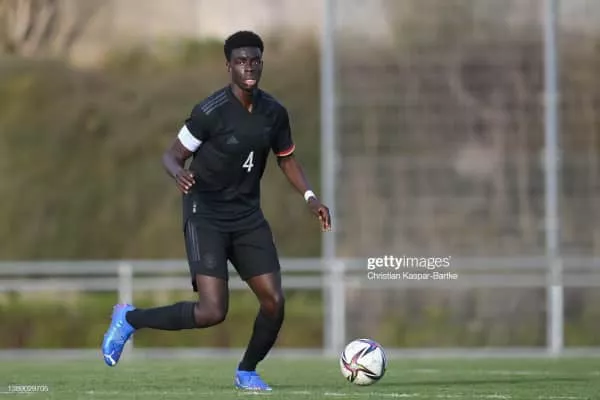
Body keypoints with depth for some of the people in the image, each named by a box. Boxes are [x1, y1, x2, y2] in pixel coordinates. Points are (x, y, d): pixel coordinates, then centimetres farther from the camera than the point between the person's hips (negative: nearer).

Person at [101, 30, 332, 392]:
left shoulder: (274, 113, 1)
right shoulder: (211, 112, -17)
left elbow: (287, 159, 17)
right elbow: (173, 155, -9)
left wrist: (310, 197, 3)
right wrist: (179, 174, -33)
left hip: (248, 216, 6)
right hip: (206, 216, -6)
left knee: (274, 301, -5)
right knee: (213, 312, -17)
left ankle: (247, 372, 21)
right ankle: (130, 320, 4)